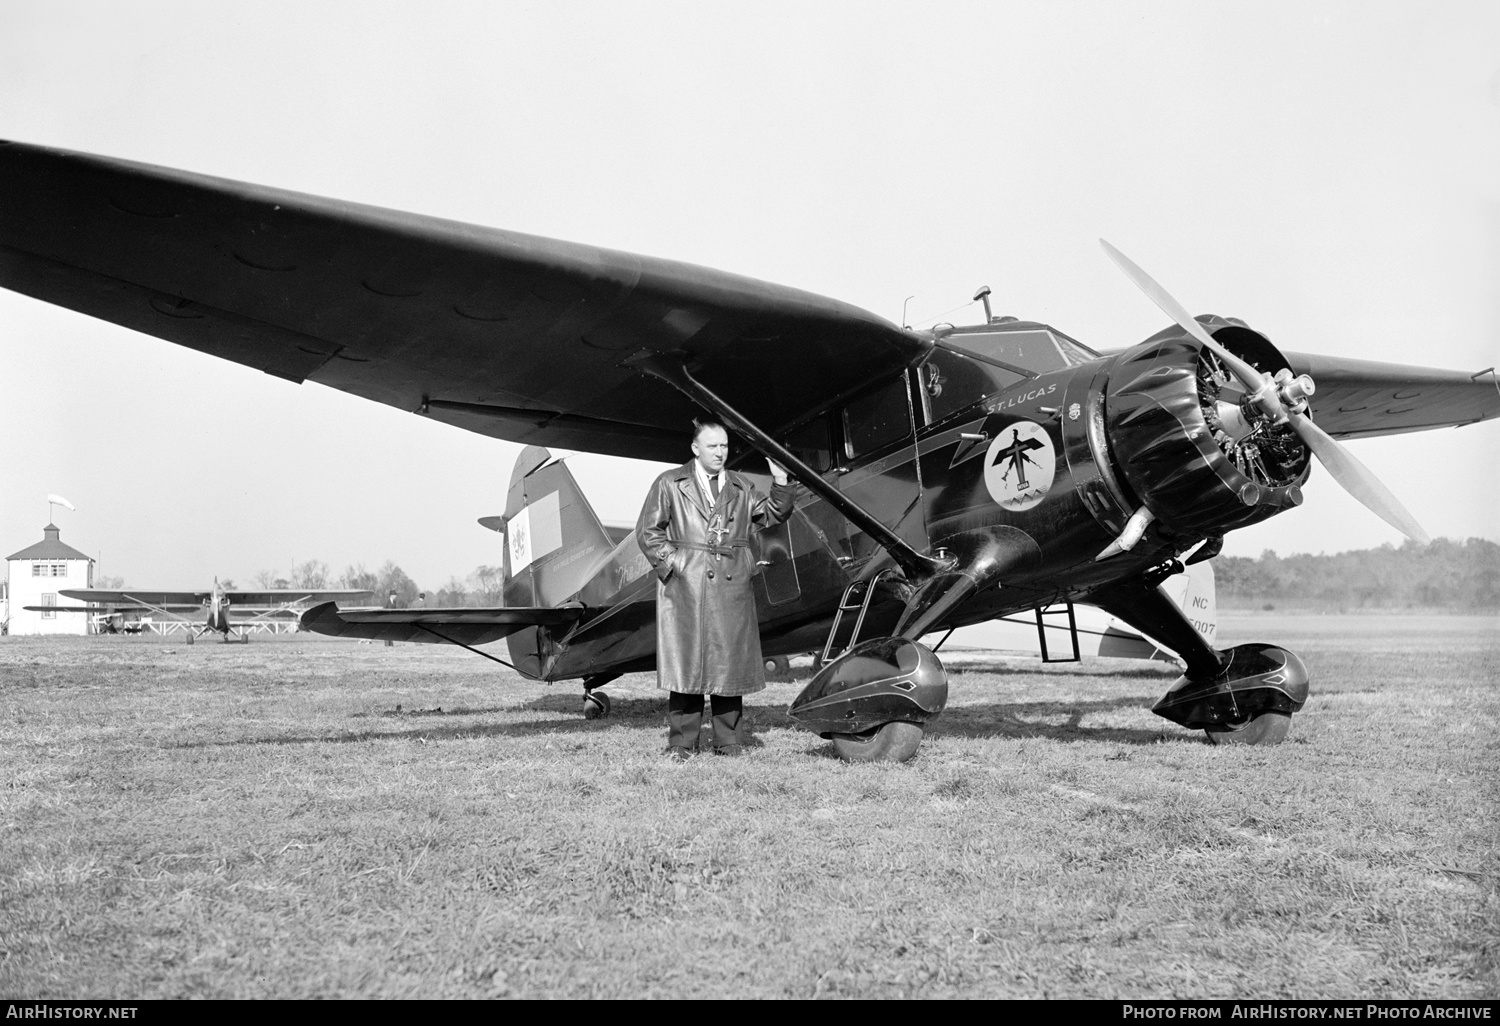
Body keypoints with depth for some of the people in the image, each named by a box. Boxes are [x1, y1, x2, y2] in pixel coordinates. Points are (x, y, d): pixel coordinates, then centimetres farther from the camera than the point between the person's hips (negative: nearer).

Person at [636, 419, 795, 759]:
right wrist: (670, 565, -5)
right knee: (686, 662, -2)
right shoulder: (670, 485, 7)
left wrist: (781, 484, 4)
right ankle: (682, 741, 7)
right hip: (687, 588, -3)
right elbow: (648, 531, 6)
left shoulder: (741, 487, 16)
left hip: (732, 588, 3)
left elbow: (770, 516, 18)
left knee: (730, 663, 4)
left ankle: (727, 740, 13)